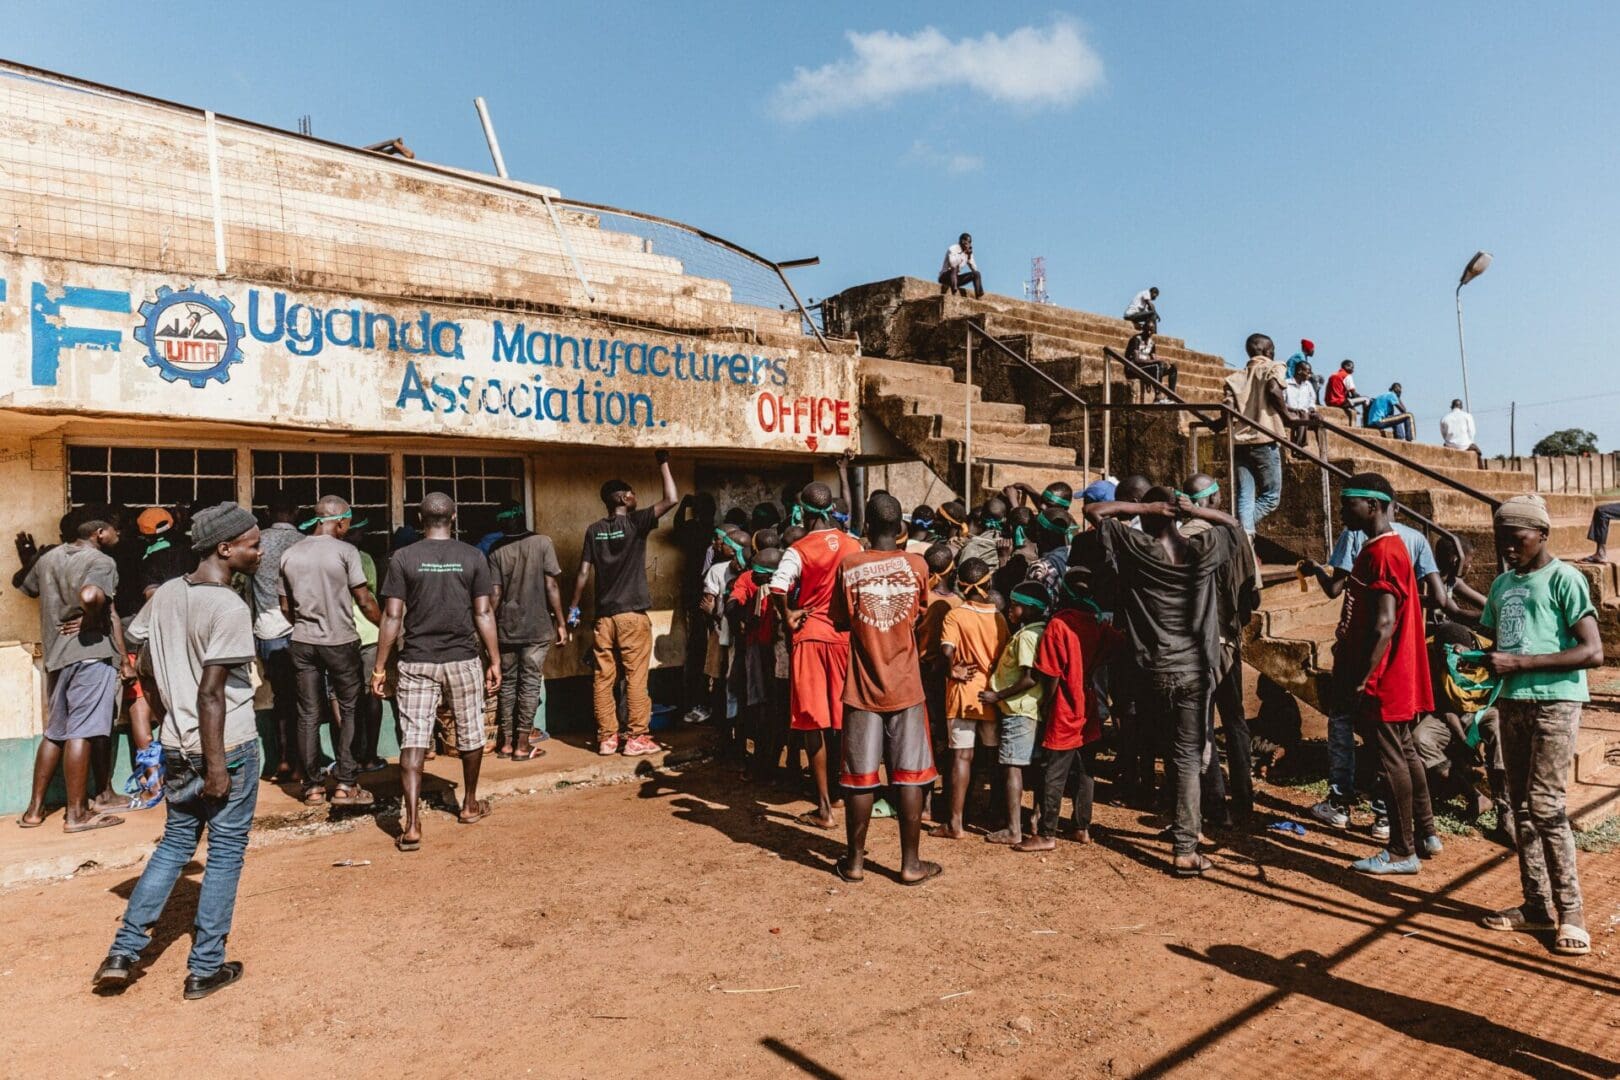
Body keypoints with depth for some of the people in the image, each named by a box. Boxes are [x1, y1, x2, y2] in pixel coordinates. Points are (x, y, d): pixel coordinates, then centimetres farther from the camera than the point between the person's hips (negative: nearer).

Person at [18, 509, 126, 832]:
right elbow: (90, 596, -30)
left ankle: (34, 809, 22)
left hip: (55, 653, 8)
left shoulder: (48, 557, 14)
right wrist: (89, 620, -12)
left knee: (55, 732, 17)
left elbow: (28, 588, 32)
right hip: (91, 651, -8)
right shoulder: (101, 561, -10)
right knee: (81, 732, -5)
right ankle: (77, 814, 0)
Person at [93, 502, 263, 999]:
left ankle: (123, 952, 21)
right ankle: (205, 969, 15)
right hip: (226, 747, -7)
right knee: (225, 852, 7)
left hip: (177, 746, 7)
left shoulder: (166, 594, 4)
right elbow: (210, 691, -22)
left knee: (175, 844, 22)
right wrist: (217, 765, -18)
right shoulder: (229, 608, -20)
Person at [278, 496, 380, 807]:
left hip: (303, 642, 5)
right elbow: (364, 601, -9)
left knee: (309, 714, 9)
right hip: (340, 642, -4)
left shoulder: (290, 555, 6)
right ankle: (345, 784, 4)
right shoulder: (345, 551, -9)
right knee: (349, 710, 6)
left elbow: (286, 608, 12)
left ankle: (312, 787, 14)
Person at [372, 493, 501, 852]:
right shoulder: (473, 557, -2)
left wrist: (379, 667, 1)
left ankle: (411, 825, -6)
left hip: (416, 662, 0)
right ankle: (470, 805, 32)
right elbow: (484, 613, -2)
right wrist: (494, 660, 5)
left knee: (413, 740, 1)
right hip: (463, 660, 1)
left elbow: (392, 616, -5)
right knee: (469, 734, 17)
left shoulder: (403, 558, -3)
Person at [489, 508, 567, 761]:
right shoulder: (542, 542, -5)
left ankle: (507, 742, 17)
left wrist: (492, 629, 8)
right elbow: (551, 585, -9)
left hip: (506, 628, 2)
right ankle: (523, 745, 4)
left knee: (508, 683, 13)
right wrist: (561, 623, -3)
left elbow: (495, 595, -2)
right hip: (538, 627, -2)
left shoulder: (497, 552, 1)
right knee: (530, 683, 3)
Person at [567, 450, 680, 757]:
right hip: (633, 615, -5)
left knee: (603, 679, 7)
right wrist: (663, 461, -2)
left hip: (604, 616, 5)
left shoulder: (594, 531, 7)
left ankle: (607, 738, 12)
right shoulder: (635, 522, -6)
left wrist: (573, 608, 13)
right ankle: (636, 738, 4)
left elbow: (583, 573, 5)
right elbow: (671, 499, -12)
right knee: (636, 679, 0)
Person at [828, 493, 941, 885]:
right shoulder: (917, 565, -3)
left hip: (862, 687, 0)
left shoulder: (849, 566, -6)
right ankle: (911, 864, 13)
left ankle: (855, 860, 19)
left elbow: (840, 622, 2)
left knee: (860, 776, 8)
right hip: (906, 686, 0)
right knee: (909, 776, 7)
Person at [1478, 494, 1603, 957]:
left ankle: (1570, 912, 1)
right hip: (1512, 703, 7)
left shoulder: (1563, 579, -7)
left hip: (1555, 700, -7)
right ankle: (1537, 905, 16)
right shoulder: (1501, 584, 14)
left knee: (1545, 805, -10)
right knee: (1521, 806, 8)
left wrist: (1519, 662, -20)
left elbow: (1593, 651, -15)